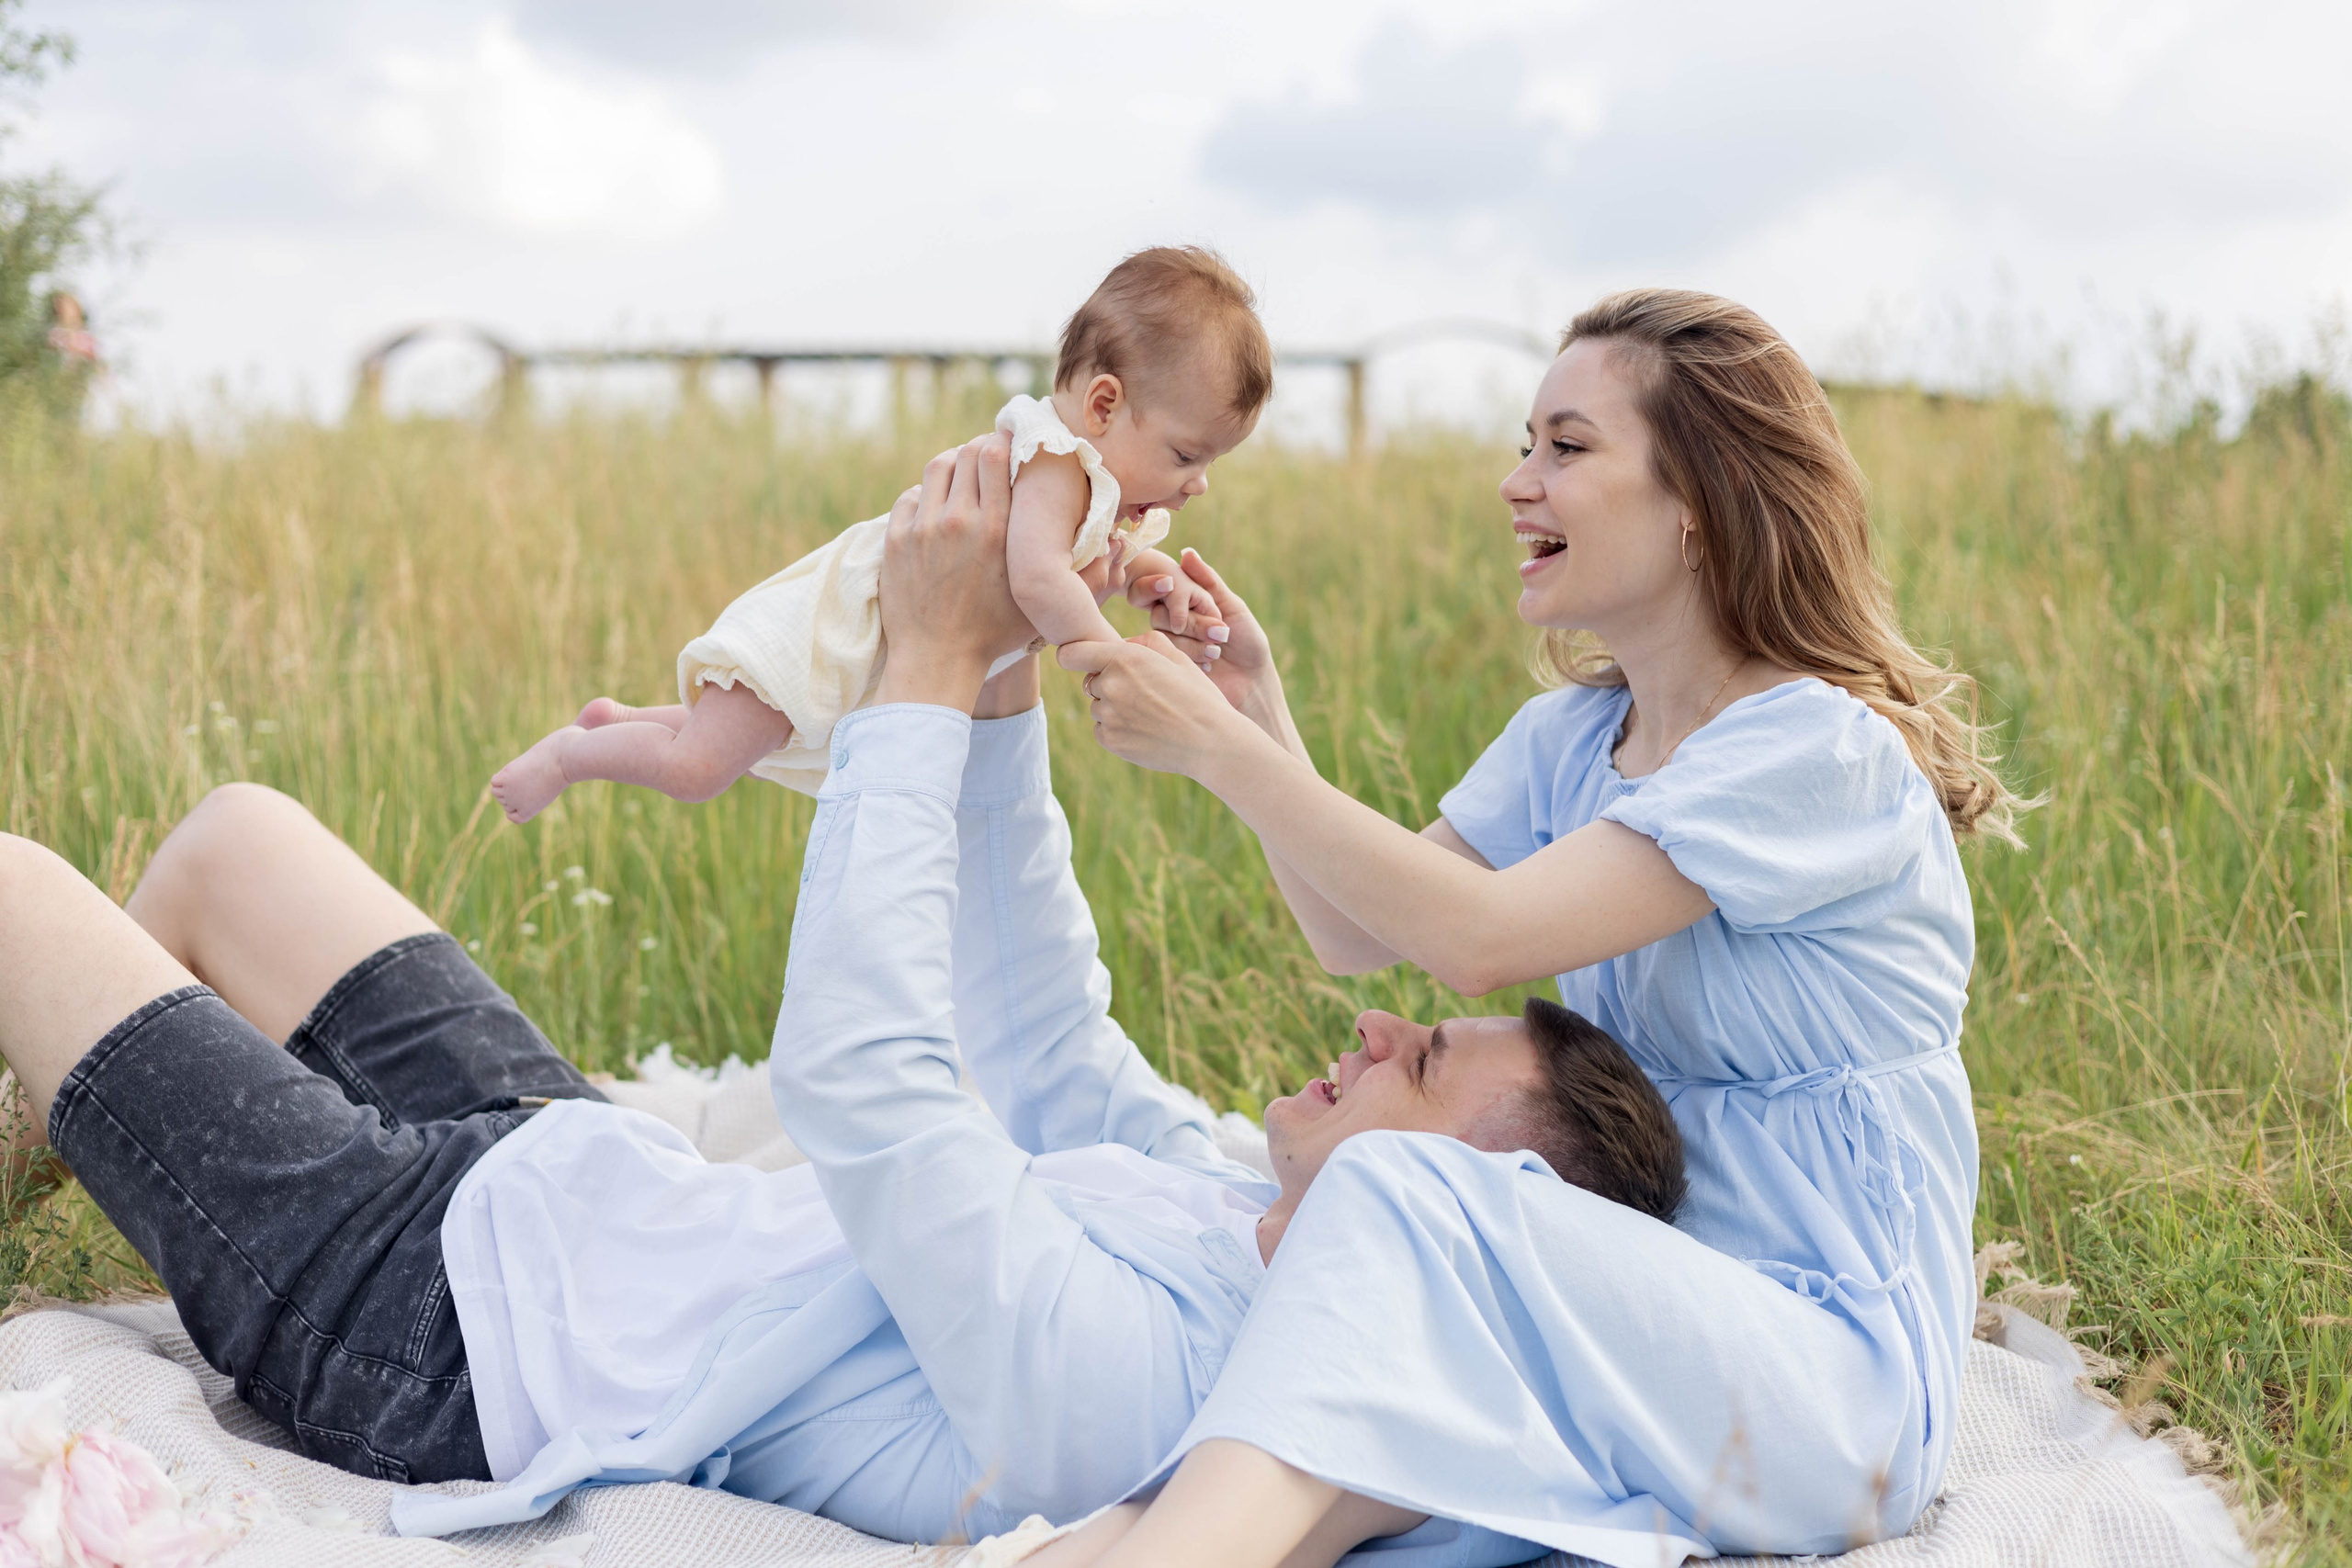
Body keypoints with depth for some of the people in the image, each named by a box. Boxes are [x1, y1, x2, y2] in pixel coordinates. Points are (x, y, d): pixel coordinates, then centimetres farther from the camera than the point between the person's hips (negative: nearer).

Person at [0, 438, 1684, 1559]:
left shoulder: (1104, 1372, -37)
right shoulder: (1248, 1216, -9)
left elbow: (855, 1070, -39)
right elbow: (1042, 1039, 3)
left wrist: (936, 667, -32)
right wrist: (999, 679, -6)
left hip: (439, 1314, -8)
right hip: (570, 1157, 8)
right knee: (237, 829, 22)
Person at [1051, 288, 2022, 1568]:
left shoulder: (1823, 749, -15)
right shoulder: (1573, 736, 12)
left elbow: (1479, 936, -23)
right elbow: (1356, 935, 11)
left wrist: (1218, 750, -19)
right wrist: (1257, 716, -2)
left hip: (1837, 1370, -8)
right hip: (1649, 1327, 8)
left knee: (1401, 1191, -32)